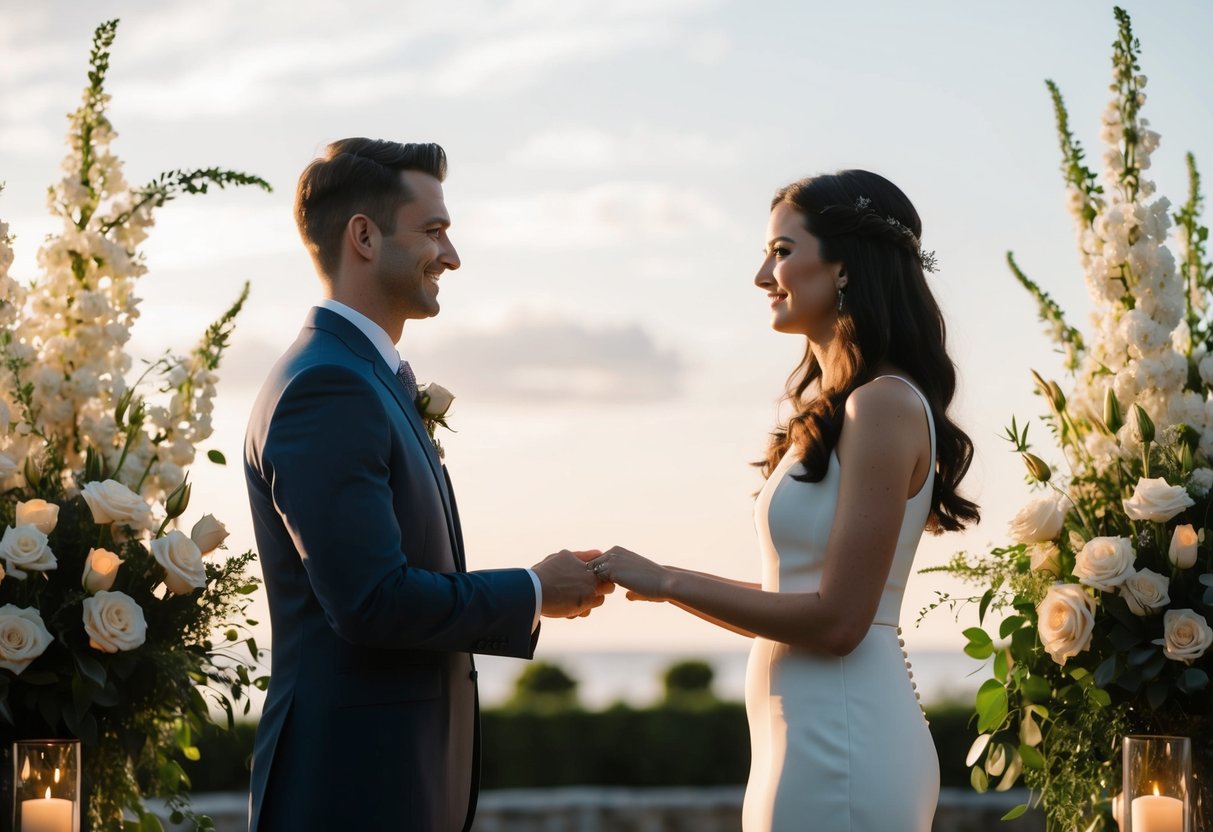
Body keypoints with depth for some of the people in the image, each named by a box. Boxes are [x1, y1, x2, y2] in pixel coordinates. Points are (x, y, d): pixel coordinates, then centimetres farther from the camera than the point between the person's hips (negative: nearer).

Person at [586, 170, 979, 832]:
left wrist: (670, 582, -12)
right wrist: (643, 579, 10)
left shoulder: (884, 405, -14)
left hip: (840, 746, -9)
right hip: (808, 740, 9)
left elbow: (836, 619, -17)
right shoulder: (829, 406, 13)